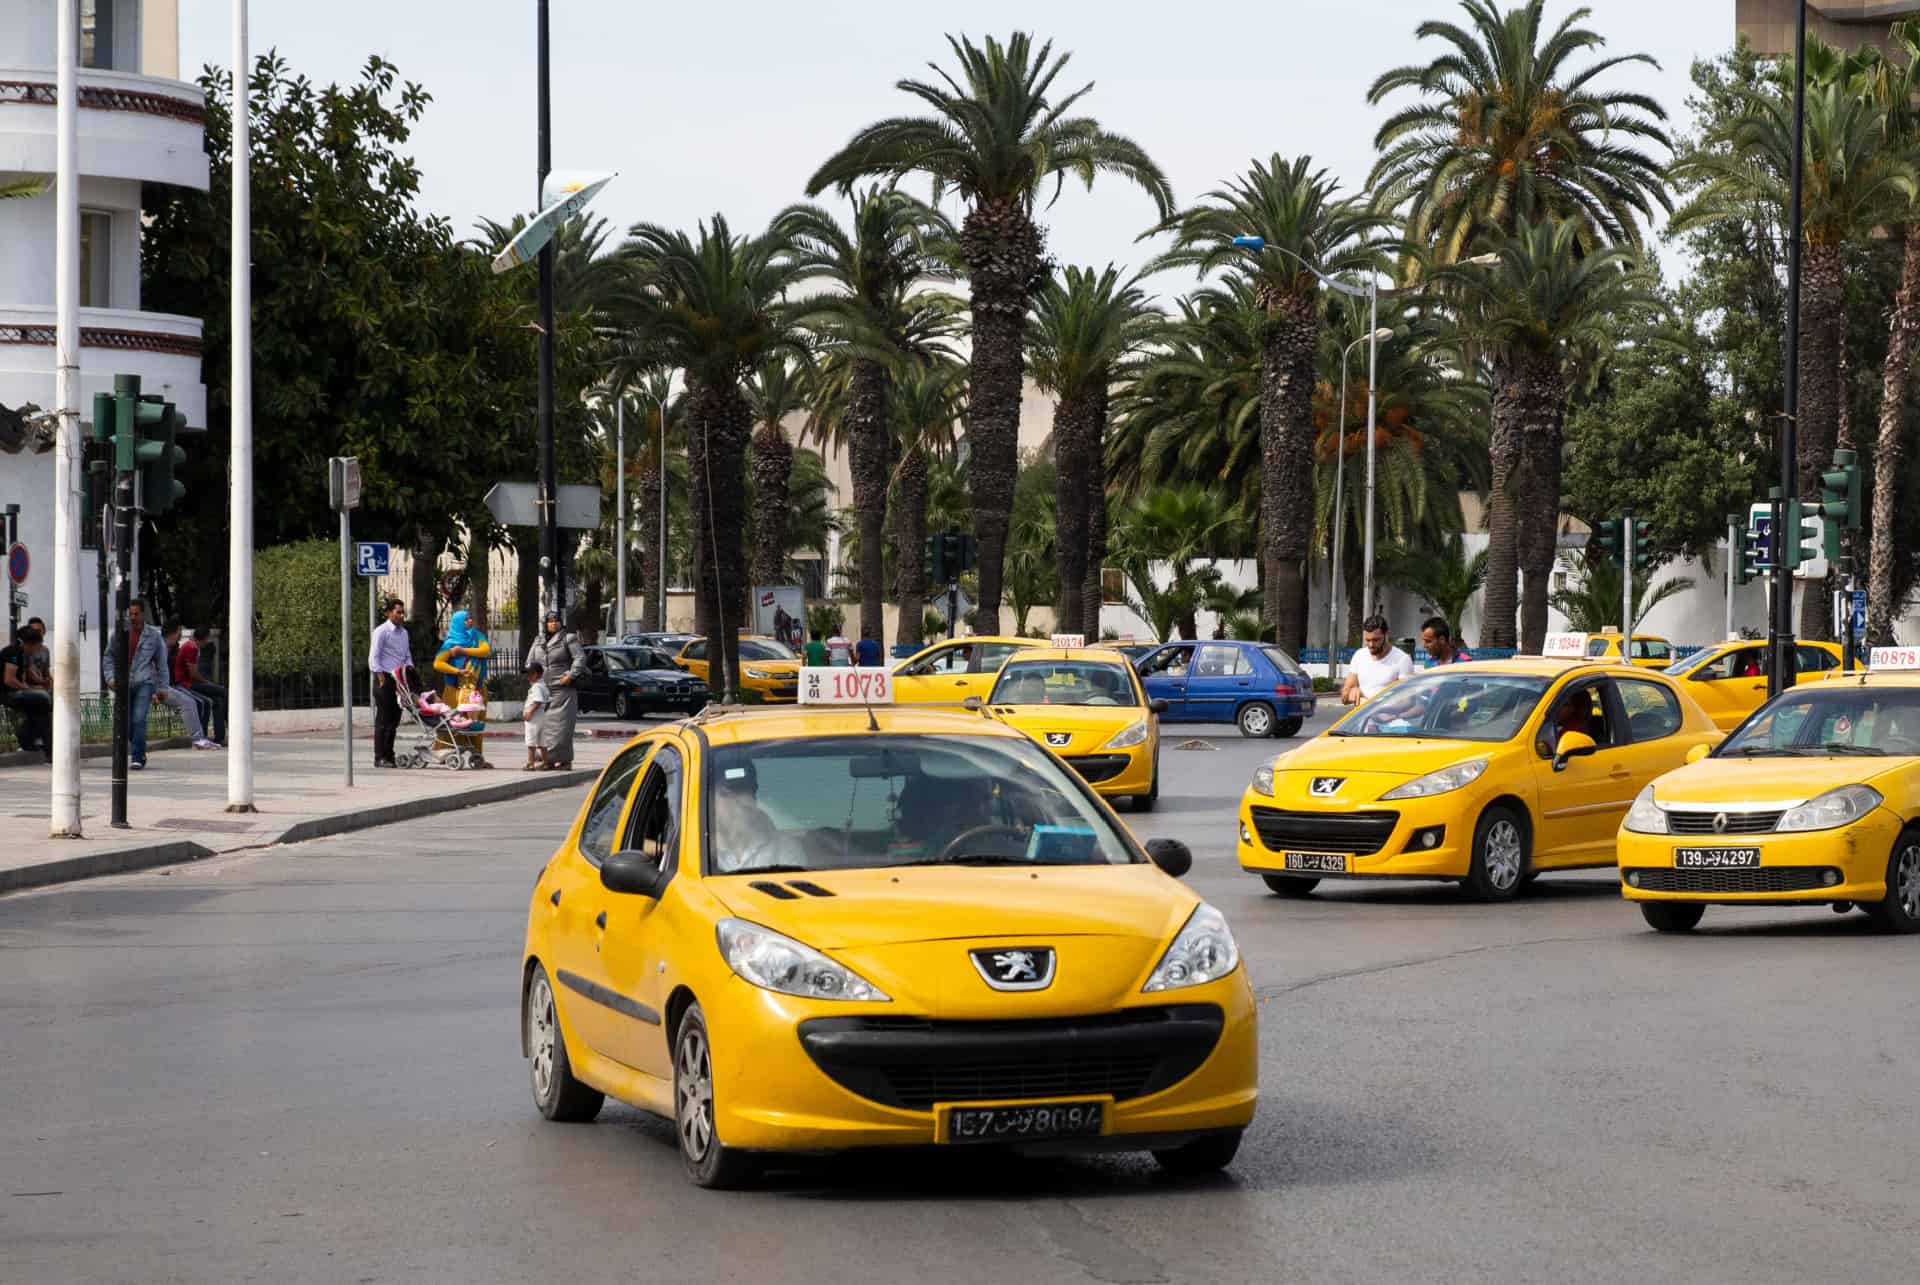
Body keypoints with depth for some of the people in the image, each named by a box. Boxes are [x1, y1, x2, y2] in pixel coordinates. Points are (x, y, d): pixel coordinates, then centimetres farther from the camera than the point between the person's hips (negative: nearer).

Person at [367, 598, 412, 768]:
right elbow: (373, 658, -12)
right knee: (383, 721, -5)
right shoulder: (381, 632, -8)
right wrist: (382, 680, -17)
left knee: (394, 721, 9)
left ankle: (389, 756, 14)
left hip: (400, 681, 7)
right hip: (385, 679, -7)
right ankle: (380, 758, -4)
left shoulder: (403, 633, 16)